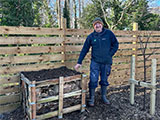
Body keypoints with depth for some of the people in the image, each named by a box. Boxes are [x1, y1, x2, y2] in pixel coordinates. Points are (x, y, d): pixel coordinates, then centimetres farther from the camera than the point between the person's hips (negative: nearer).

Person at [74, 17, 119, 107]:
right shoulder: (91, 36, 0)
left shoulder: (109, 33, -2)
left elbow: (115, 45, 6)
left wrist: (110, 54, -4)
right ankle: (92, 98, 17)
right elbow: (84, 50, 3)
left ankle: (104, 96, 33)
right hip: (95, 62, 0)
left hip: (106, 62, 1)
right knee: (93, 80, -2)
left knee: (104, 80, 13)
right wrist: (79, 62, -1)